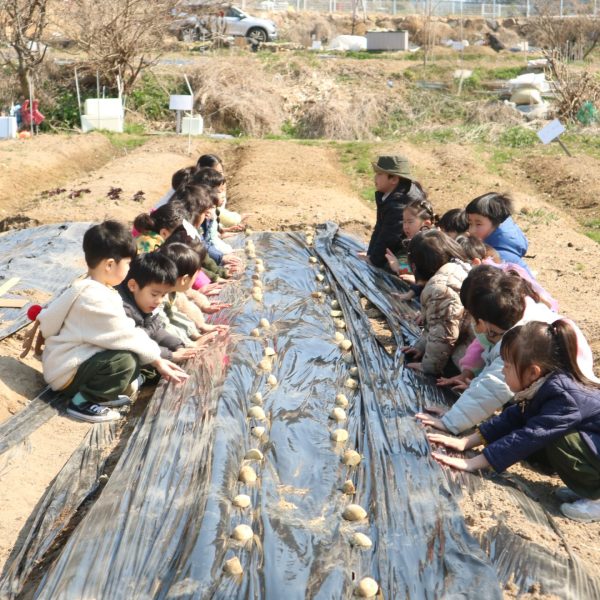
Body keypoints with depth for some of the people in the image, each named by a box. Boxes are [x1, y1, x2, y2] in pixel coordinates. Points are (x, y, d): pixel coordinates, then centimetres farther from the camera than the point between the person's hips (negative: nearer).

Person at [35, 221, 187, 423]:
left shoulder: (88, 288, 7)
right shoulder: (96, 299, -25)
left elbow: (122, 332, 10)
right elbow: (127, 336, -20)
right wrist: (157, 361, -10)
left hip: (70, 361, 10)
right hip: (66, 373, -10)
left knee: (134, 354, 7)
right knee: (126, 360, -27)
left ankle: (99, 393, 7)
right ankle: (83, 402, -12)